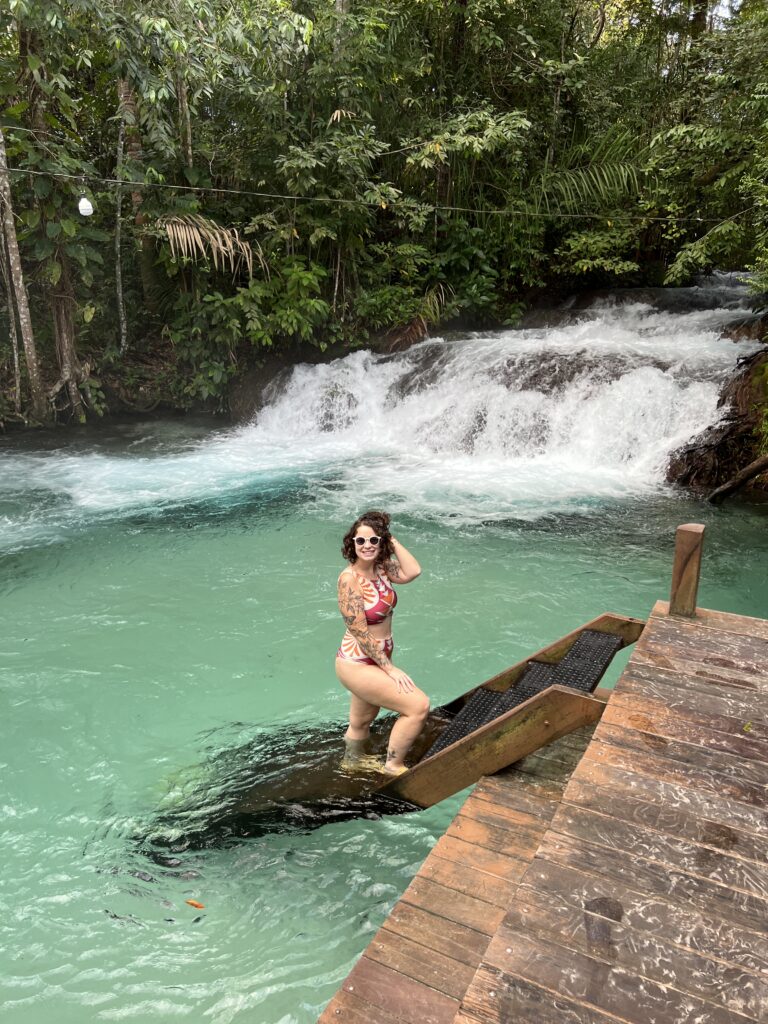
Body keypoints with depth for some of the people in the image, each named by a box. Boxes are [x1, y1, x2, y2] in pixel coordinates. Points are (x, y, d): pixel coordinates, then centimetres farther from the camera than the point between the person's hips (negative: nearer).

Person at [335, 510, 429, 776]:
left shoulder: (379, 567, -1)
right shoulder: (350, 579, -24)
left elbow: (412, 572, -18)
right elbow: (360, 633, -23)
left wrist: (392, 540, -14)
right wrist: (390, 669, -18)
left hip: (377, 659, 8)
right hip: (357, 665, -8)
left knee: (362, 721, 27)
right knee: (418, 705, -9)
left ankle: (351, 760, 53)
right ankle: (393, 766, 10)